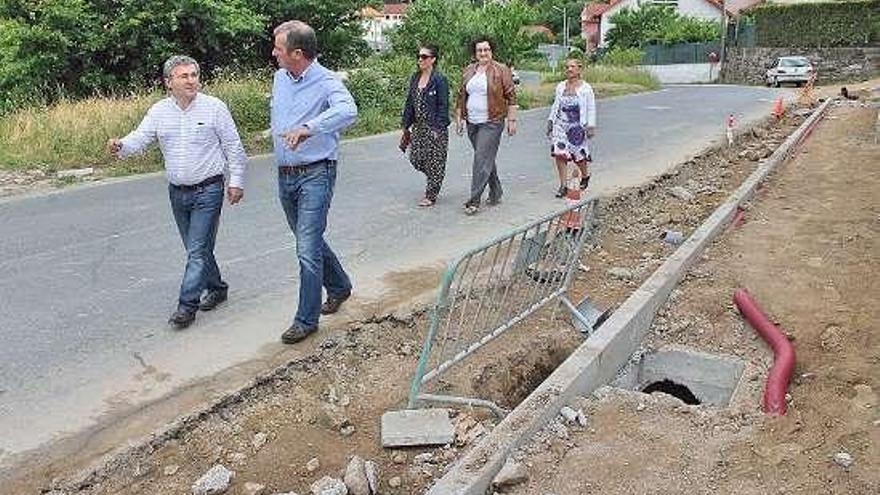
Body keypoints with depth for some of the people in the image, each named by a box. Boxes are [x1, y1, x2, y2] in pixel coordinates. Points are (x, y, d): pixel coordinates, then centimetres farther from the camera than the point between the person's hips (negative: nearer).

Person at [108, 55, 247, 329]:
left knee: (198, 250, -6)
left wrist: (236, 180, -6)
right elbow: (139, 138, -3)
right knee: (196, 248, 16)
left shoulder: (214, 107, -7)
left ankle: (187, 305, 0)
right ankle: (216, 288, 34)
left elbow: (233, 147, -4)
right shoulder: (159, 111, 3)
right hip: (177, 192, 5)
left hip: (208, 191, -5)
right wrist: (121, 146, -25)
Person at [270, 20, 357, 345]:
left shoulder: (326, 82, -16)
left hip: (315, 175, -8)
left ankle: (306, 320, 4)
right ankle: (339, 287, 41)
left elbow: (347, 111, -38)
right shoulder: (280, 77, 8)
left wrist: (308, 128, -50)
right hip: (285, 175, 8)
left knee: (308, 249, -8)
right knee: (310, 241, 19)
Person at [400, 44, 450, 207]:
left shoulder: (439, 79, -10)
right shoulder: (415, 78, 10)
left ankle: (431, 195, 12)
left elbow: (443, 106, -12)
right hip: (418, 126, 7)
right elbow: (410, 102, 14)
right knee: (416, 158, 6)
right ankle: (435, 179, 33)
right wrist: (406, 125, 11)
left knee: (434, 162, 1)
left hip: (435, 127, -7)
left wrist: (438, 129, -18)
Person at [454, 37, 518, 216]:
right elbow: (461, 96, 17)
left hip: (492, 123, -6)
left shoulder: (501, 70, -4)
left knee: (482, 159, -11)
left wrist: (512, 120, -8)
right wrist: (459, 117, 11)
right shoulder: (468, 71, 11)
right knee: (487, 158, 14)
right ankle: (495, 194, 28)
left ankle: (474, 200, -9)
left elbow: (511, 97, -4)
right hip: (472, 123, 6)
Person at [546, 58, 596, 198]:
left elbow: (591, 109, -1)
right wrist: (550, 120, 14)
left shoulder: (586, 88, -1)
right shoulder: (560, 87, 10)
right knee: (559, 153, -9)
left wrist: (591, 126, -8)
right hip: (561, 124, 3)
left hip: (578, 126, -3)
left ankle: (585, 176, 35)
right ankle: (563, 185, 0)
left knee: (579, 155, 3)